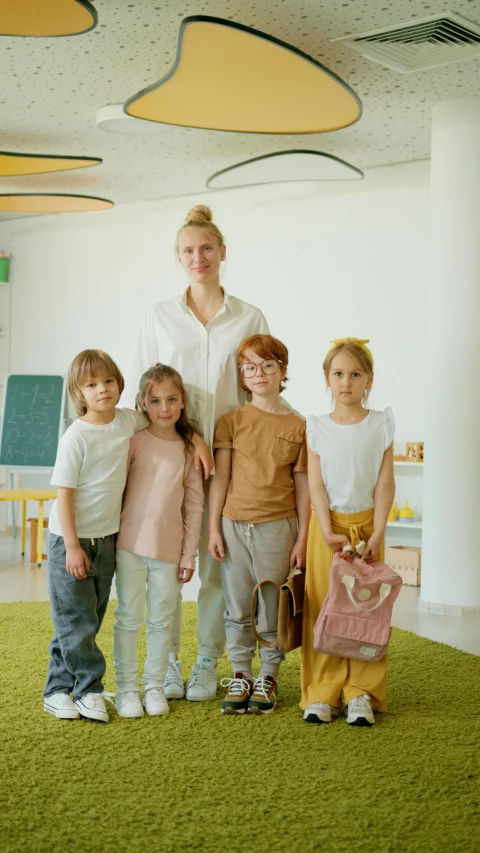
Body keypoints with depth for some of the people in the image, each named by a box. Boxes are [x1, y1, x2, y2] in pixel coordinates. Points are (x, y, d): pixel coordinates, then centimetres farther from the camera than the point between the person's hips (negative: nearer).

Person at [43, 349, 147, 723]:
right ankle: (90, 690, 15)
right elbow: (65, 494, -15)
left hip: (107, 538, 6)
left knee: (88, 620, 12)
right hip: (72, 539, -6)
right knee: (76, 621, 1)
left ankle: (59, 689, 24)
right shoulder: (76, 436, -17)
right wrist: (72, 546, -18)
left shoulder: (128, 421, -1)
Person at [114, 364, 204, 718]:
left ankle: (155, 686, 23)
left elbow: (194, 505, 5)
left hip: (169, 548, 2)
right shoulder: (134, 441, -4)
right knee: (129, 617, 4)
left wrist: (189, 555, 3)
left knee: (162, 619, 10)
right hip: (130, 543, -2)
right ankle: (127, 688, 14)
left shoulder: (190, 449, 2)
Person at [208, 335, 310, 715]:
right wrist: (214, 528, -1)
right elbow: (220, 478, 3)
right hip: (235, 524, 1)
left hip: (278, 526, -1)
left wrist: (302, 537, 1)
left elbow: (302, 485, 4)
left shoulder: (297, 426, 2)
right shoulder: (232, 421, 3)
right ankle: (240, 676, 19)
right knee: (238, 607, 7)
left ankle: (268, 678, 18)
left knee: (273, 606, 5)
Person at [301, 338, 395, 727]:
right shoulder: (317, 427, 0)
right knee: (323, 608, 0)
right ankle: (322, 692, 7)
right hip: (328, 524, 0)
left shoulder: (381, 424, 1)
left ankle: (361, 693, 7)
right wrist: (328, 532, -11)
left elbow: (385, 483, -2)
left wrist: (377, 533, -9)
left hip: (366, 524, 0)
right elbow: (316, 484, -3)